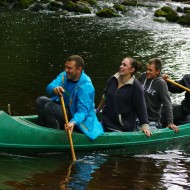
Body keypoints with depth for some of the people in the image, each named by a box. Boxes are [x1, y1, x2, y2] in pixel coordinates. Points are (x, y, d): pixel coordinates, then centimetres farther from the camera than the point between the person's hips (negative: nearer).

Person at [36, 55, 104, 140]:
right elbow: (49, 87, -21)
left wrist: (73, 122, -53)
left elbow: (82, 111, -34)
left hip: (75, 116, -8)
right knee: (41, 101, 5)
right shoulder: (64, 76, -6)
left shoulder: (86, 86, -28)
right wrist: (54, 89, -47)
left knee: (49, 107, -25)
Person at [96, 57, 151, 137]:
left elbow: (141, 108, -12)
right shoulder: (112, 80, 3)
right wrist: (97, 110, 31)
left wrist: (145, 126, -16)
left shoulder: (136, 86, -13)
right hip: (106, 123, 6)